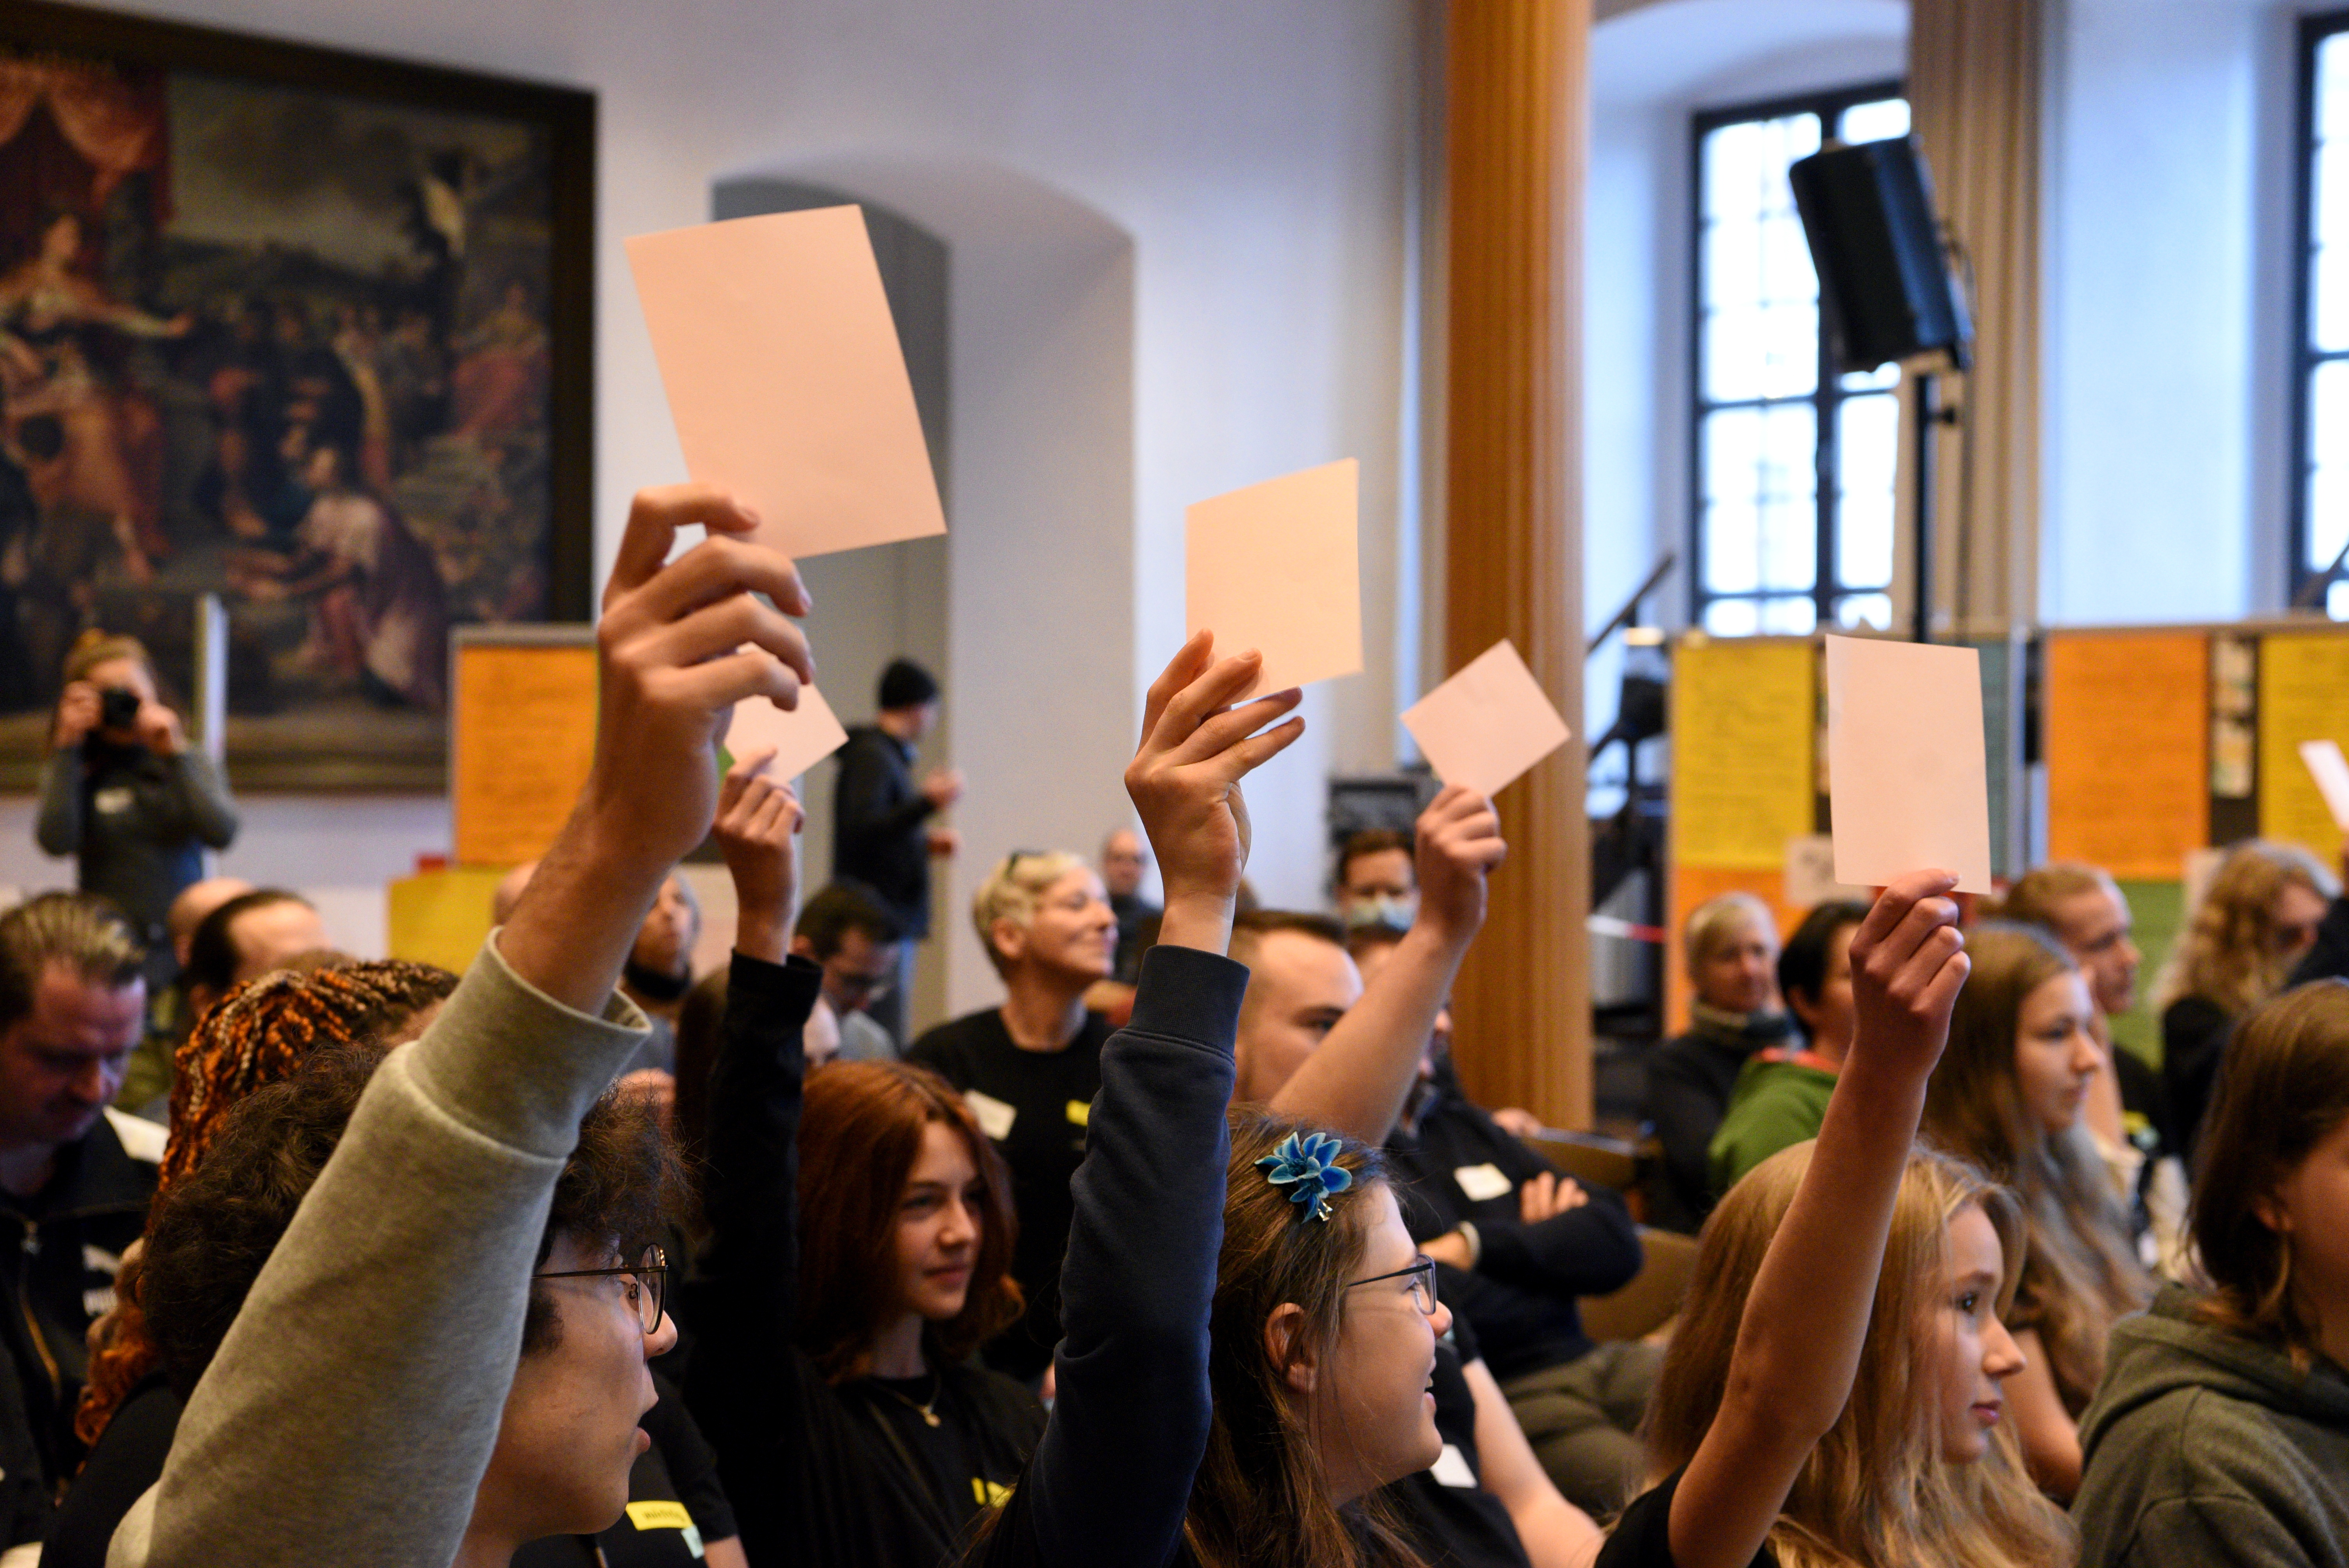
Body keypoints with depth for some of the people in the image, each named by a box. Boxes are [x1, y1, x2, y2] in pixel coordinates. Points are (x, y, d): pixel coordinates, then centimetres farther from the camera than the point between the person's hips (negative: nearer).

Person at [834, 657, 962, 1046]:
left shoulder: (887, 755, 20)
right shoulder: (871, 757, -11)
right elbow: (862, 828, -24)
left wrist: (924, 842, 19)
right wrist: (927, 802, -27)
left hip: (895, 920, 10)